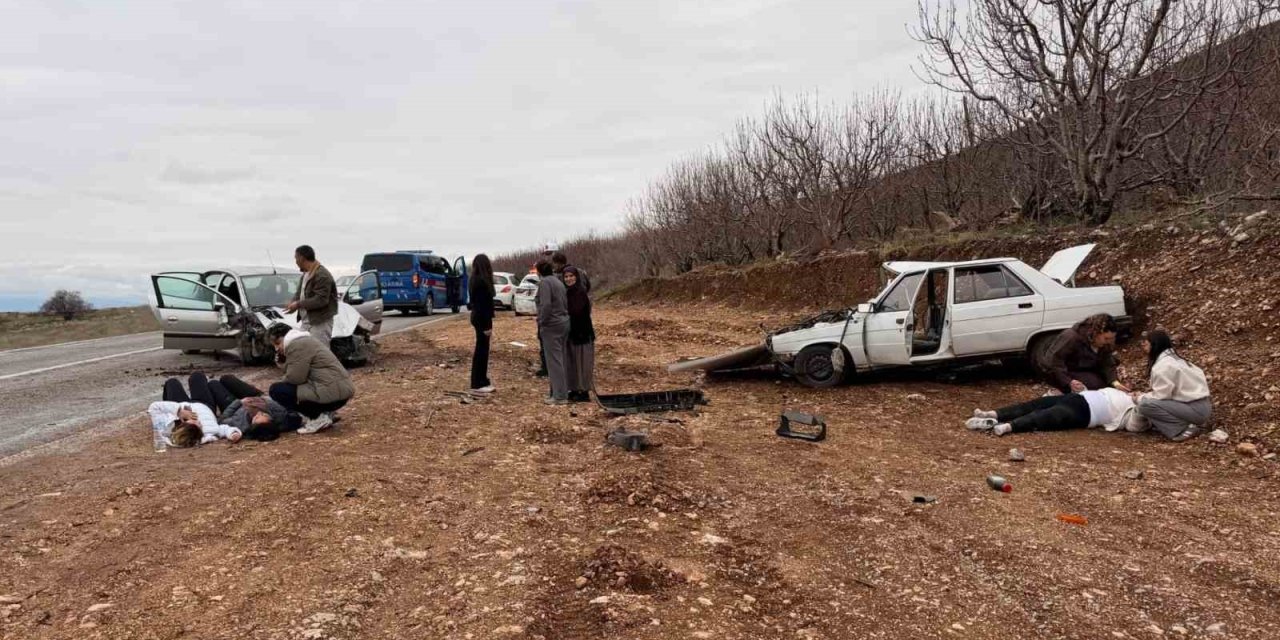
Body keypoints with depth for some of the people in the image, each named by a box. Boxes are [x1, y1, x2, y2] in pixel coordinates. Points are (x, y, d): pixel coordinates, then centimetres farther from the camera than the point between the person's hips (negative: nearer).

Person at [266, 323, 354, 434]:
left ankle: (318, 418, -7)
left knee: (276, 390, -6)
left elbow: (294, 378, -13)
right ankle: (325, 413, 12)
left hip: (331, 393, -11)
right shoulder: (305, 341, 24)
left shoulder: (296, 345, -9)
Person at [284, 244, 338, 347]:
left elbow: (321, 300, -23)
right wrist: (293, 302, 2)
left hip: (320, 322, -10)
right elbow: (300, 292, 25)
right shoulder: (306, 274, 16)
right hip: (306, 321, 10)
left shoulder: (322, 275, -17)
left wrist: (298, 304, -18)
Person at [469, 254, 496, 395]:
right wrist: (487, 325, -20)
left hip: (479, 318, 10)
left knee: (482, 349, 16)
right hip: (482, 319, -10)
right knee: (481, 350, -4)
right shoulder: (481, 281, -18)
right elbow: (482, 304, -21)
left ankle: (482, 381, 25)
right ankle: (477, 385, 2)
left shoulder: (478, 280, 11)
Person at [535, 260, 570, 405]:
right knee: (561, 359, 15)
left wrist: (541, 322, -12)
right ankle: (563, 391, 21)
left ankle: (560, 396, -2)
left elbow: (546, 305, -22)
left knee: (554, 361, -4)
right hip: (564, 322, 9)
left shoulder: (544, 282, -11)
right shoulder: (558, 281, 15)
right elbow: (566, 303, 12)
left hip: (552, 325, -9)